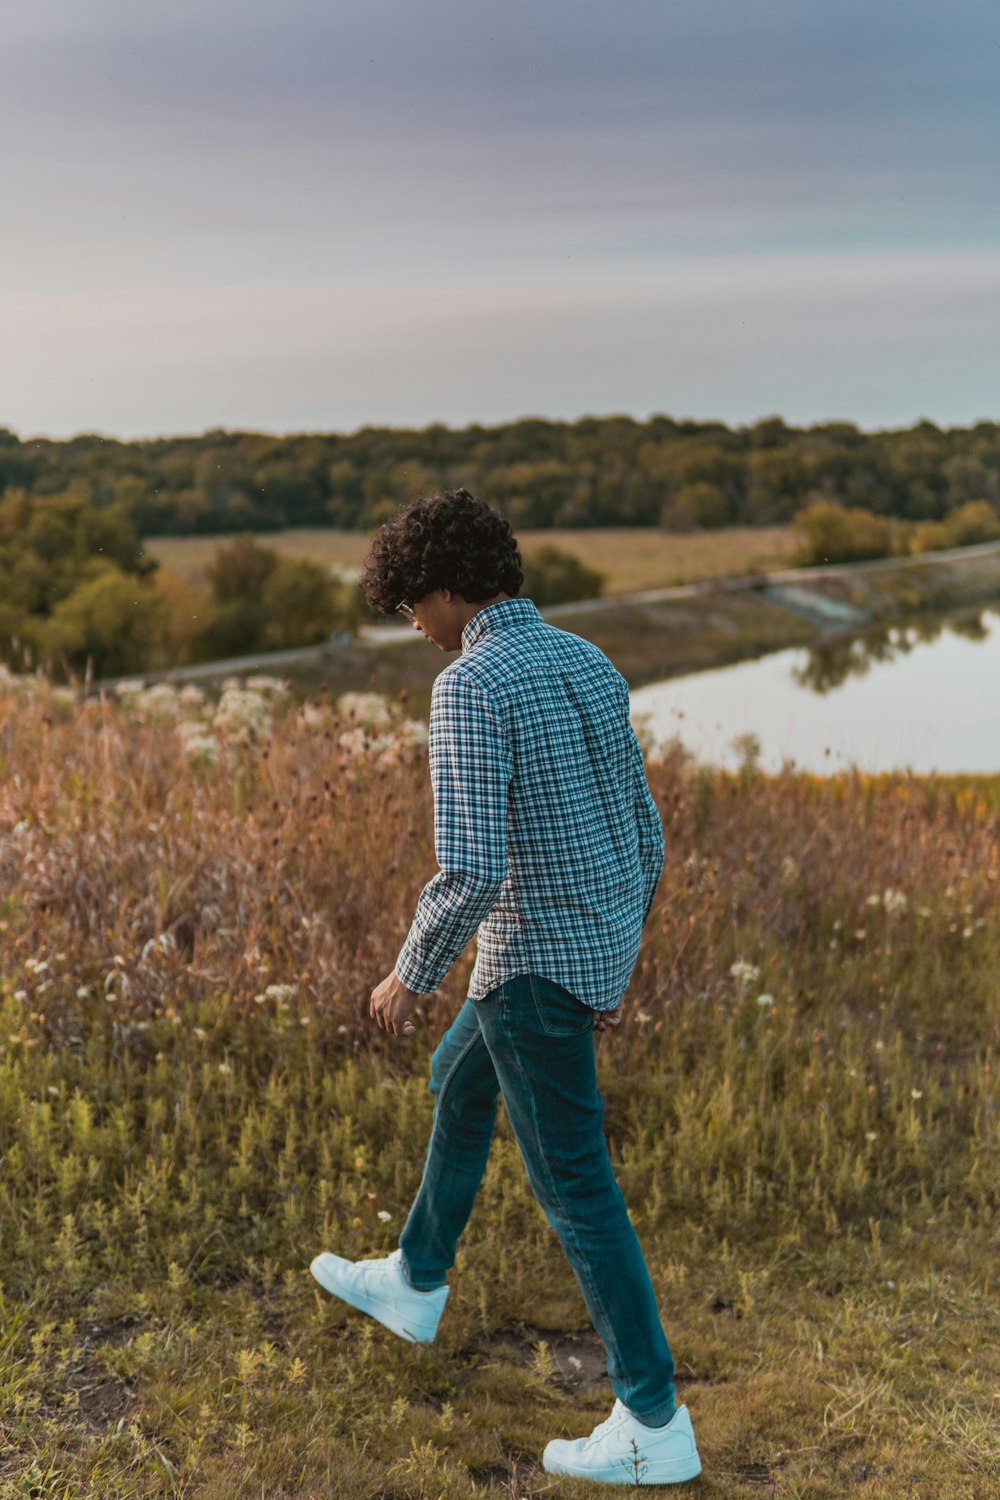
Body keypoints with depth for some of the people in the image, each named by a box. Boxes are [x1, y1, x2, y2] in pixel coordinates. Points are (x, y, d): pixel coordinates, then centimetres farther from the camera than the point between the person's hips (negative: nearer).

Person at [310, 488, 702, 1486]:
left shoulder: (469, 688, -22)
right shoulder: (589, 667, 6)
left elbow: (469, 870, -28)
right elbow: (643, 839, 10)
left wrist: (409, 976, -11)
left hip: (536, 967, -9)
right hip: (593, 949, 9)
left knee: (574, 1189, 3)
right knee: (458, 1085, 27)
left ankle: (654, 1424, 13)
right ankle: (413, 1283, 45)